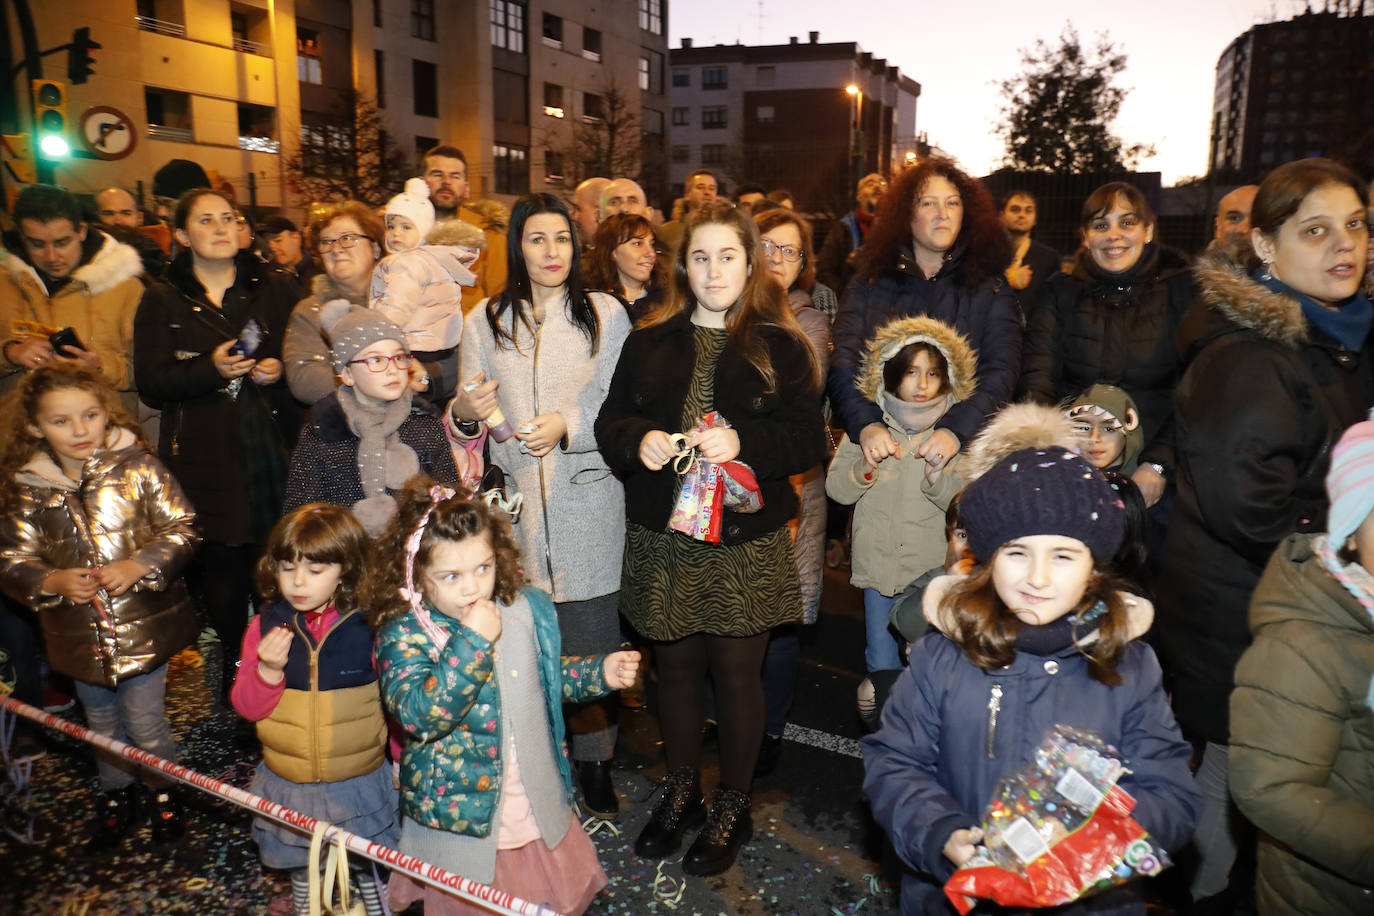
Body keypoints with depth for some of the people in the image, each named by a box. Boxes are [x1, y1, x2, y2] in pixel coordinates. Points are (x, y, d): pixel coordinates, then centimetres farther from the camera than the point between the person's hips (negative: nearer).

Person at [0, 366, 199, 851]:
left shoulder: (137, 468, -11)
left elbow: (181, 530, -10)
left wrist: (139, 565, -25)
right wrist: (53, 582, -21)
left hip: (143, 627, -3)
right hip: (80, 637, 3)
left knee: (145, 724, 6)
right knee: (102, 727, 21)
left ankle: (165, 791, 33)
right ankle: (117, 797, 45)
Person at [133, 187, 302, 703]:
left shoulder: (274, 290, 14)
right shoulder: (162, 302, 10)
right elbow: (150, 383, 1)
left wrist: (280, 369, -6)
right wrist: (211, 369, -15)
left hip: (273, 450, 1)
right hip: (205, 461, 0)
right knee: (220, 572, -3)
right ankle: (231, 691, 13)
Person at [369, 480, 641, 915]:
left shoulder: (527, 608, -5)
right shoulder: (403, 634, -18)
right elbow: (418, 716, -34)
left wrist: (599, 672, -2)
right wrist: (473, 642, -36)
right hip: (459, 823, -4)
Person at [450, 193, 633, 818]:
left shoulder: (605, 313, 6)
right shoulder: (485, 321, 11)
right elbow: (467, 417, 12)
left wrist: (570, 425, -15)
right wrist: (463, 413, -11)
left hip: (588, 503, -1)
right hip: (515, 503, 2)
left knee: (590, 642, 1)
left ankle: (594, 763, 21)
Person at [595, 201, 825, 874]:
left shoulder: (781, 346, 1)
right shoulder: (650, 342, 9)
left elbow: (807, 439, -5)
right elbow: (610, 422, 8)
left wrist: (741, 441, -21)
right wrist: (638, 440, -14)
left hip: (746, 538, -2)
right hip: (663, 535, 3)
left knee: (737, 669, 7)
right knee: (675, 664, 14)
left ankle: (732, 806, 28)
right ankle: (681, 792, 36)